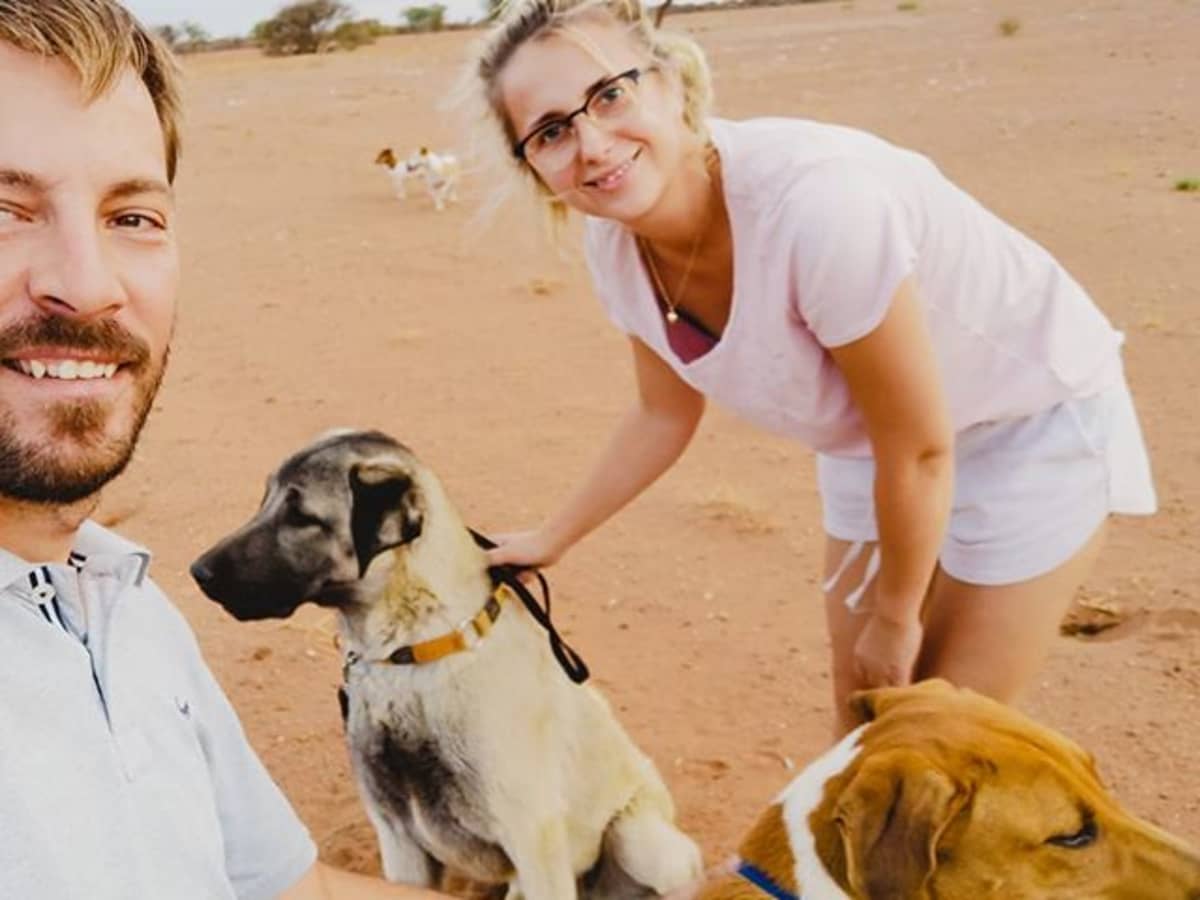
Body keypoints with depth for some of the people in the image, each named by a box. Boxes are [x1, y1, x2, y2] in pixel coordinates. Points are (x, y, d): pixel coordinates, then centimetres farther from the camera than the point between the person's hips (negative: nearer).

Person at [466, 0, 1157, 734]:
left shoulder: (815, 202, -38)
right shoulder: (618, 247, -16)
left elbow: (920, 451, -26)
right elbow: (666, 415, 5)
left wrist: (895, 618, -10)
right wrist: (550, 539, 9)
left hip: (1033, 418, -6)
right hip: (874, 441, 6)